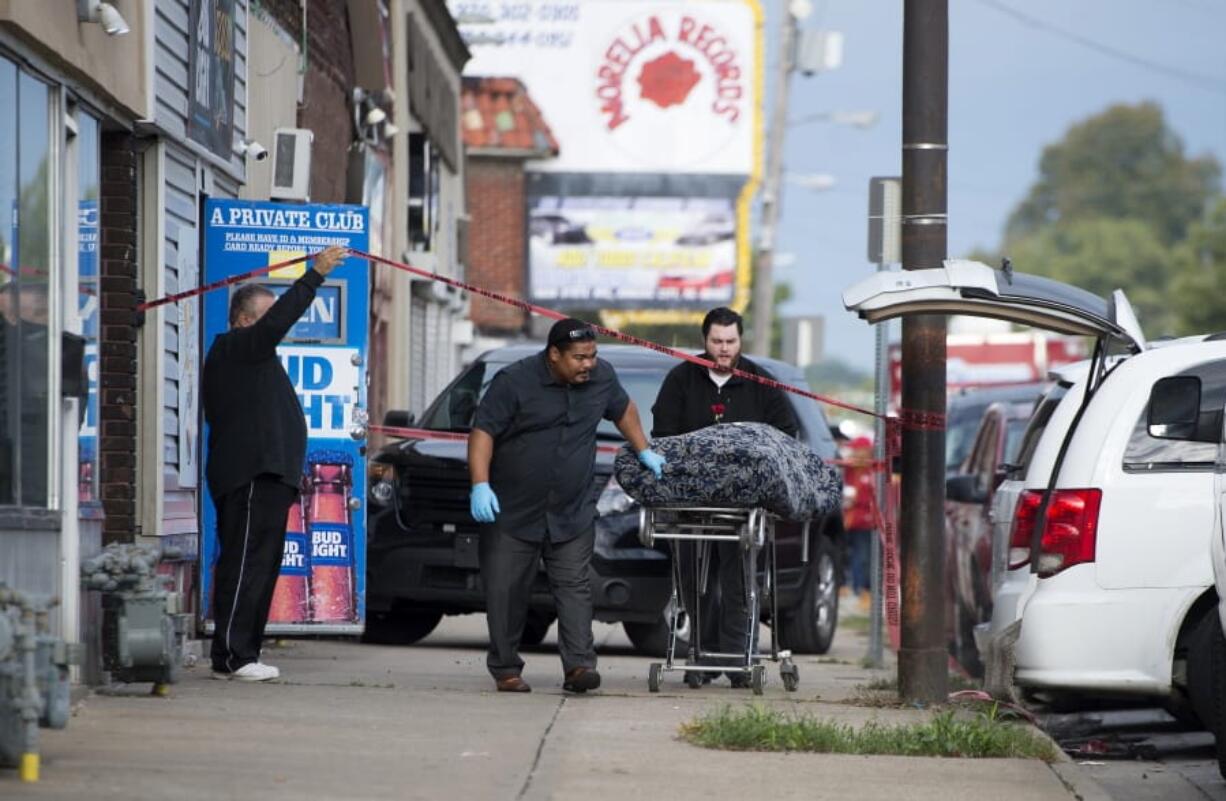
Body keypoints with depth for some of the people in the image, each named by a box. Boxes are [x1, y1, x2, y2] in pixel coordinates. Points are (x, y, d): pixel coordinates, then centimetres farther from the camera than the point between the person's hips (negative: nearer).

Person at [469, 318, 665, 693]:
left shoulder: (602, 377, 4)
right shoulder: (514, 381, -12)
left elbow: (623, 410, 25)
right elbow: (483, 431, -14)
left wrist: (644, 452, 25)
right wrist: (480, 485, -25)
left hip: (573, 514, 3)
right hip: (512, 511, -3)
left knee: (574, 587, -7)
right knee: (506, 592, 1)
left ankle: (579, 665, -13)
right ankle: (505, 670, 10)